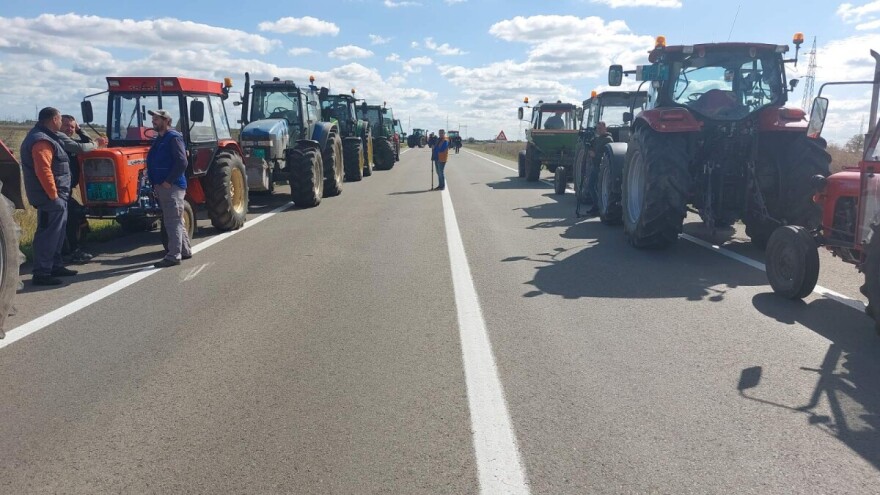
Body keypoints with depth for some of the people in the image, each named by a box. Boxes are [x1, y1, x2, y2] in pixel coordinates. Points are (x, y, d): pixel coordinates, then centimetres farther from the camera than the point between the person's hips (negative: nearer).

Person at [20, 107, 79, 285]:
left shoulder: (45, 137, 17)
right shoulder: (42, 141, -17)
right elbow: (43, 171, -25)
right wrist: (53, 195, -23)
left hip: (56, 196, 11)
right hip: (50, 197, -11)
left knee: (56, 232, 18)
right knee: (48, 234, -8)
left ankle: (55, 266, 28)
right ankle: (41, 274, -6)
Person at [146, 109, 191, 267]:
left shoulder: (174, 137, -10)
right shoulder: (158, 140, 19)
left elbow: (182, 162, -20)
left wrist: (168, 181, -20)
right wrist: (155, 184, 15)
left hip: (172, 186, -10)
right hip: (161, 187, 10)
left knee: (173, 222, -9)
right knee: (175, 221, 15)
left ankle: (173, 256, -8)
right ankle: (185, 251, 24)